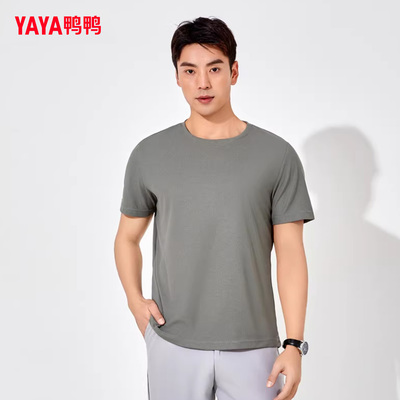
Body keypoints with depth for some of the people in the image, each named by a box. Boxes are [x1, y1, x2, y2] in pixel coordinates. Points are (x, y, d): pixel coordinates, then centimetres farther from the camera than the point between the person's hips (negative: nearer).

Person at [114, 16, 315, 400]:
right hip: (173, 344, 1)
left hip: (253, 347, -1)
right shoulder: (149, 155, 1)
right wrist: (135, 300, -5)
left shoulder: (277, 156, -3)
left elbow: (291, 254, -3)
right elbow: (127, 238, 11)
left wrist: (294, 345, -8)